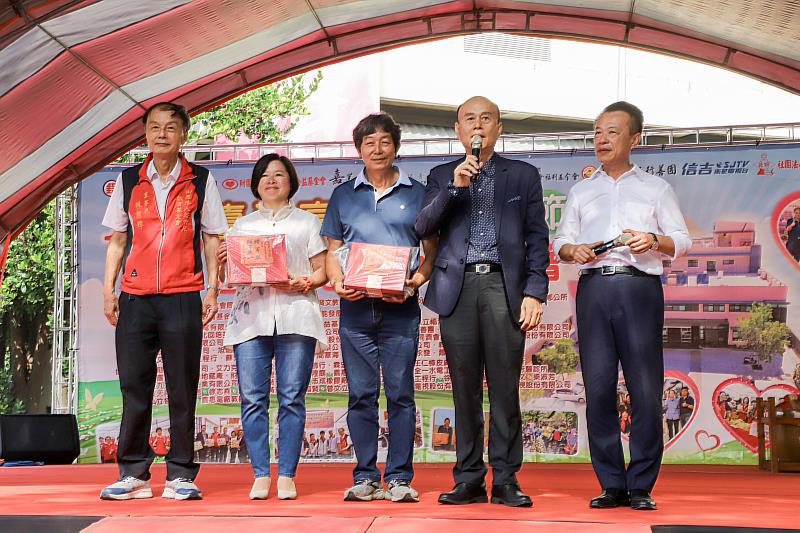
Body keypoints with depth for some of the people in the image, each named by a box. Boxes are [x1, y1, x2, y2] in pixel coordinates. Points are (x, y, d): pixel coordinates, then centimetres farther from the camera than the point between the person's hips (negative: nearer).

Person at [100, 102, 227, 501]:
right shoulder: (128, 182, 11)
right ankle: (133, 473, 11)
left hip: (183, 297, -2)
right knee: (133, 384, 3)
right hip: (135, 297, 2)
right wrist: (108, 291, 6)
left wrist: (212, 290, -1)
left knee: (182, 388, 1)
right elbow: (117, 240, 14)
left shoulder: (201, 181, 6)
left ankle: (180, 475, 7)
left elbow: (212, 239, 7)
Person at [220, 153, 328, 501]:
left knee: (291, 397, -6)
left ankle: (287, 475, -2)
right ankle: (260, 475, -1)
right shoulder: (243, 225, 22)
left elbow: (322, 271, 9)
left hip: (295, 315, -2)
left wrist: (303, 283, -11)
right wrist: (224, 261, -4)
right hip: (251, 315, 2)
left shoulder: (306, 222, 16)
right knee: (253, 398, -6)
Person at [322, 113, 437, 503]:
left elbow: (431, 251, 7)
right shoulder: (343, 195, 14)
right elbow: (332, 251, 14)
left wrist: (416, 280, -12)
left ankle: (399, 477, 2)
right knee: (361, 393, 3)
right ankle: (365, 477, 8)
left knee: (400, 392, -2)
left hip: (400, 308, -2)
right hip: (355, 307, 2)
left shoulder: (416, 194, 8)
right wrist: (338, 281, -6)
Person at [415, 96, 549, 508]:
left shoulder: (523, 175, 13)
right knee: (465, 389, 2)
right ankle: (468, 480, 7)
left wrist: (535, 292, -3)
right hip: (458, 287, 1)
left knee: (504, 388, -3)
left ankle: (505, 480, 2)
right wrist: (454, 187, -8)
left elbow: (537, 238, 8)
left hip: (504, 286, -1)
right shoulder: (442, 176, 17)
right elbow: (422, 228, 4)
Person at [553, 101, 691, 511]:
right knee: (598, 387, -3)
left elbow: (682, 242, 11)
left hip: (639, 288, -2)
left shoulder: (656, 188, 17)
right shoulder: (581, 192, 23)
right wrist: (574, 250, -4)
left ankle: (641, 486, -1)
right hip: (593, 288, 2)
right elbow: (560, 242, 18)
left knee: (645, 389, -6)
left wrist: (655, 240, -10)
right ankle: (611, 484, 3)